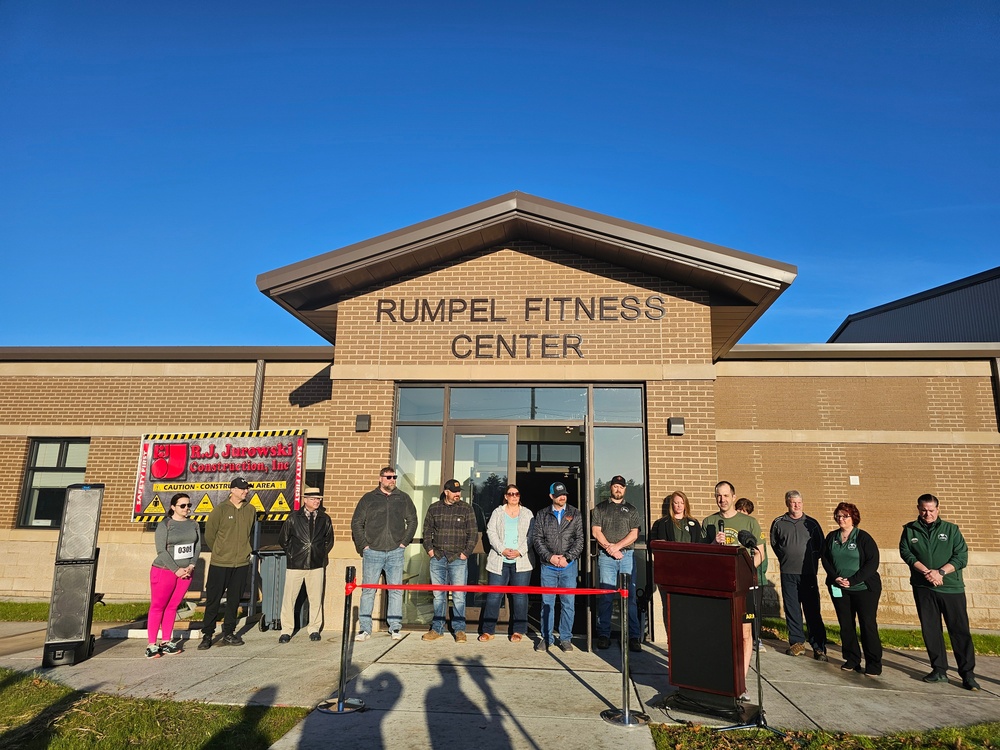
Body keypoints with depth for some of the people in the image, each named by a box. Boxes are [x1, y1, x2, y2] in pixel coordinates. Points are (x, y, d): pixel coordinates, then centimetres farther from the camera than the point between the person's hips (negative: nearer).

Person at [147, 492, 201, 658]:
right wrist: (176, 570, -14)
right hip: (164, 570, -4)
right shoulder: (164, 525, -7)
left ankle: (166, 642, 17)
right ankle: (152, 645, 6)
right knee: (157, 607, 1)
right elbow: (161, 550, -11)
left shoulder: (193, 524, 7)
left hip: (186, 572, 4)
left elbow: (197, 546, 7)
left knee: (172, 607, 9)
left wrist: (191, 566, -6)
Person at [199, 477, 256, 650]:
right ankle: (207, 635, 15)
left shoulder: (251, 510, 4)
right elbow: (209, 534, 1)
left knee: (234, 601, 10)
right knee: (213, 600, 3)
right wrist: (220, 552, 9)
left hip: (242, 564, 3)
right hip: (220, 564, -3)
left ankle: (228, 634, 21)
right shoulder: (220, 510, -7)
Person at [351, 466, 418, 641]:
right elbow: (356, 523, 6)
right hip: (372, 551, -1)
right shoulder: (368, 498, 5)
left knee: (396, 590, 3)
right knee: (368, 590, 2)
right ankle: (364, 629, 9)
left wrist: (404, 542, 5)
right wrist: (363, 544, -1)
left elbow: (412, 521, 14)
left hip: (395, 552, 1)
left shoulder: (403, 498, 8)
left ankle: (395, 628, 11)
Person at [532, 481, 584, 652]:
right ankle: (547, 638, 15)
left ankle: (565, 638, 14)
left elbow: (580, 539, 2)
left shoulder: (575, 514, 7)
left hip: (569, 566, 0)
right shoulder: (542, 515, 8)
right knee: (547, 603, 4)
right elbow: (538, 539, 4)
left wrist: (567, 557, -9)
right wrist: (549, 556, -9)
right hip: (548, 566, 0)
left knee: (568, 603, 3)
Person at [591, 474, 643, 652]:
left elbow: (634, 534, 6)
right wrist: (610, 548, -7)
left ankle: (633, 636, -2)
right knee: (605, 597, -3)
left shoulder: (631, 510, 15)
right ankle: (603, 635, 3)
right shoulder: (600, 508, 13)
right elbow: (595, 531, 4)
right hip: (606, 557, -1)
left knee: (630, 596, -4)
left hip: (626, 555, 1)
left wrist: (617, 546, -7)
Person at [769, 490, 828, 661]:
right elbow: (774, 544, 18)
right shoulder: (778, 523, 5)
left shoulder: (811, 523, 3)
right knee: (792, 610, 5)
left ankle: (819, 647, 3)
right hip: (788, 574, 1)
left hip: (808, 573, -1)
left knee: (813, 611, -1)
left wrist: (812, 560, 6)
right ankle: (797, 642, 15)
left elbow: (821, 546, 12)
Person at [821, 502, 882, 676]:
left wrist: (853, 580, -17)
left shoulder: (863, 537, -6)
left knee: (868, 625, -2)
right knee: (845, 625, 7)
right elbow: (825, 559, 8)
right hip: (839, 588, 4)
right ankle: (851, 660, 17)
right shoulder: (832, 537, 8)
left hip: (864, 588, -4)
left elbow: (872, 562, -12)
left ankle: (874, 664, 8)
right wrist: (835, 577, -8)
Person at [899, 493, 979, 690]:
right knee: (930, 629, 5)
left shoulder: (951, 529, 4)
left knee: (960, 630, 0)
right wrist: (926, 572, -15)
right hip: (923, 588, 1)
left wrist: (940, 572, -15)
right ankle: (939, 670, 14)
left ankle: (968, 674, 7)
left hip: (952, 587, -1)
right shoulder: (910, 530, 7)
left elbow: (962, 556, -3)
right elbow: (906, 553, -2)